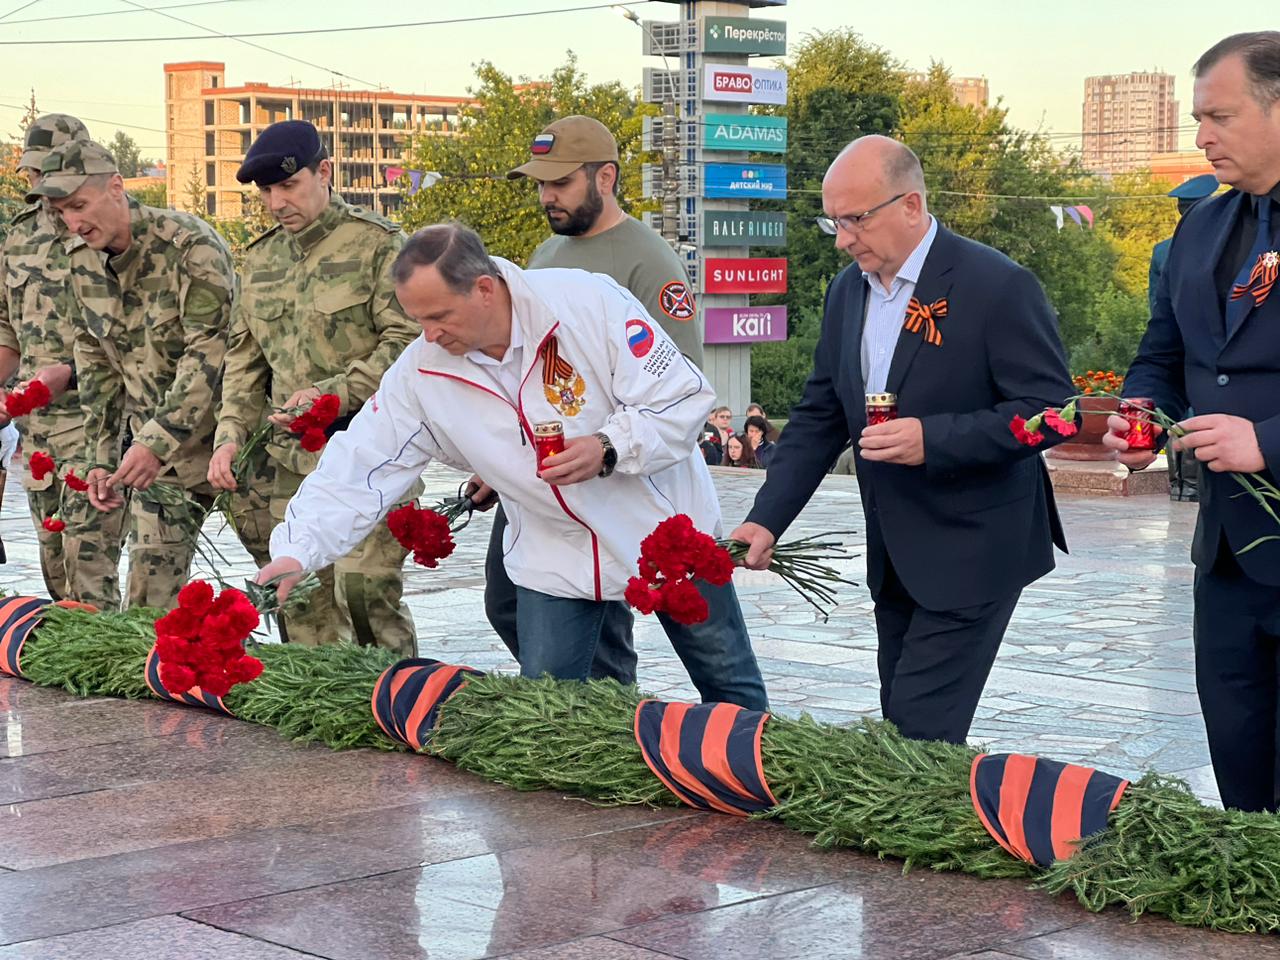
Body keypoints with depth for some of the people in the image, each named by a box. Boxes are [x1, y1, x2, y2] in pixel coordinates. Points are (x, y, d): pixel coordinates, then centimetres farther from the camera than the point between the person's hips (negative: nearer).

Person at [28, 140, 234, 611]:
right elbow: (96, 366, 13)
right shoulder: (82, 261, 4)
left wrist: (158, 442, -27)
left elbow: (209, 354, -23)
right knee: (149, 581, 2)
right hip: (156, 447, 6)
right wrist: (101, 457, 9)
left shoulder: (191, 247, -19)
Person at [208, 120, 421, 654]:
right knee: (303, 608, 5)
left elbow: (408, 342, -12)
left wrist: (333, 395, -20)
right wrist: (232, 434, 8)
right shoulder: (260, 259, 16)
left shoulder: (377, 244, -4)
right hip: (291, 459, 6)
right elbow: (244, 359, 21)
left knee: (364, 590, -14)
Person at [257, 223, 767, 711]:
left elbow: (683, 397, -20)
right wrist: (298, 551, -22)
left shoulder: (588, 302, -23)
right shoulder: (420, 373, -12)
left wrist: (610, 448, -34)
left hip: (663, 526, -3)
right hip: (555, 556, 3)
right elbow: (356, 468, -10)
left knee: (731, 686, 10)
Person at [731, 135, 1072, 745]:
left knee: (921, 732, -11)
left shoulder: (997, 287, -16)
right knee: (899, 724, 13)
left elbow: (1052, 409, -17)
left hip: (972, 552, -7)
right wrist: (767, 519, -2)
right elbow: (819, 416, 10)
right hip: (894, 554, 7)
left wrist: (932, 440, -27)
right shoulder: (848, 290, 6)